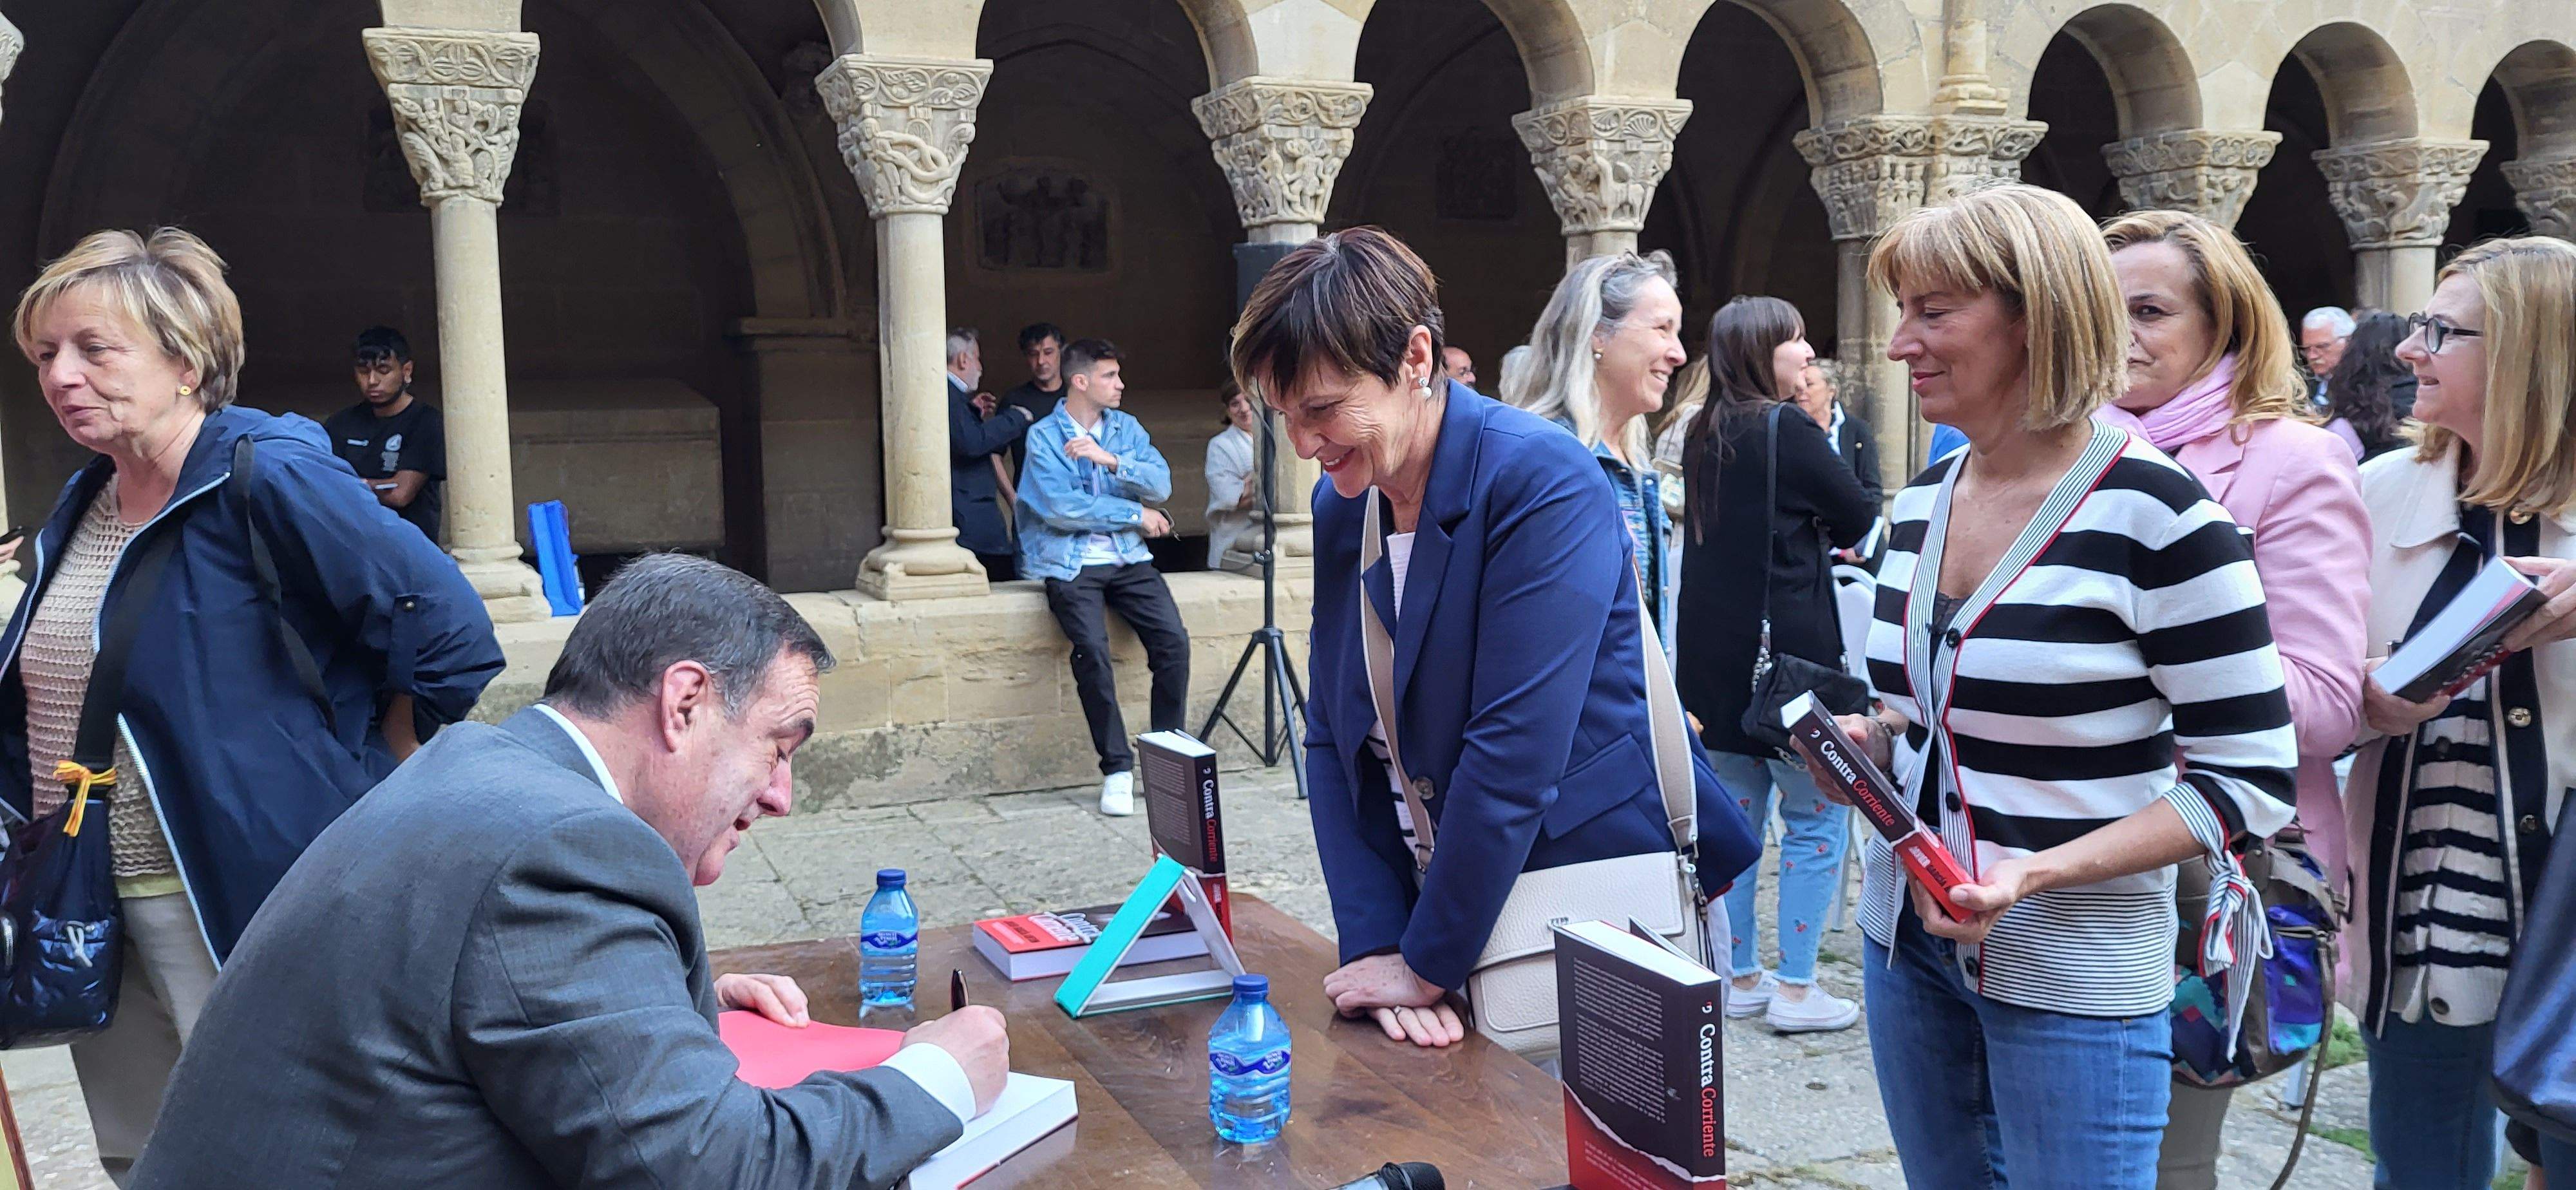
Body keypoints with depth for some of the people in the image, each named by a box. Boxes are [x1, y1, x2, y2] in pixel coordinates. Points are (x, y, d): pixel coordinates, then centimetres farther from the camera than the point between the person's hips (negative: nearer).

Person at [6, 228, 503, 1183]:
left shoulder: (267, 478, -18)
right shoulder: (81, 506, 8)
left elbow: (449, 634, -23)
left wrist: (357, 778, -12)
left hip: (241, 908, -8)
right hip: (90, 908, 8)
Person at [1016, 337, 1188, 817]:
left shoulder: (1126, 428, 13)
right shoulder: (1044, 435, -1)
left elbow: (1160, 485, 0)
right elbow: (1060, 507, -14)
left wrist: (1109, 459, -15)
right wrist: (1136, 515, -8)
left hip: (1128, 560, 4)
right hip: (1072, 564, -4)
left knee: (1174, 639, -18)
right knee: (1092, 648, -28)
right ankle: (1117, 768, -15)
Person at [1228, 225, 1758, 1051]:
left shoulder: (1542, 480, -19)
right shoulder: (1340, 505, 4)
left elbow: (1514, 750, -22)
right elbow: (1333, 735, 3)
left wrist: (1425, 965, -17)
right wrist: (1376, 944, -8)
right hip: (1468, 905, 6)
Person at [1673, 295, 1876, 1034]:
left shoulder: (1704, 437, 8)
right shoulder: (1789, 430, -13)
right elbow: (1860, 522, -5)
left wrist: (1809, 536, 10)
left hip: (1712, 658, 7)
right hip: (1785, 655, -7)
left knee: (1738, 814, 13)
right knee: (1817, 818, 4)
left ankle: (1741, 979, 20)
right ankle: (1795, 991, 6)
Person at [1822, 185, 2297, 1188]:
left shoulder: (2153, 512, -17)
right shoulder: (1921, 501, 5)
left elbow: (2253, 780, -16)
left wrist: (2039, 872, -25)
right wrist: (1871, 737, -3)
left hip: (2074, 976, -6)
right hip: (1906, 936, 7)